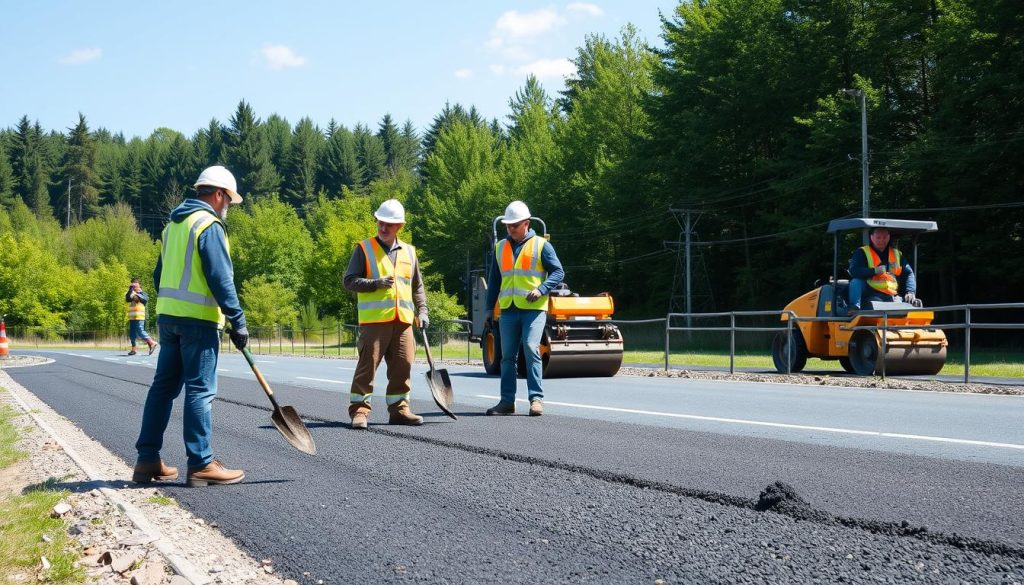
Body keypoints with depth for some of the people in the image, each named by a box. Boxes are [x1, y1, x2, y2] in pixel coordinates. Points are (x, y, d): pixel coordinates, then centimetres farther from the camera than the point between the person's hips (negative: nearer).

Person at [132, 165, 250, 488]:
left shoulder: (174, 223, 17)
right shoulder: (209, 224, -11)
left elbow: (160, 274, 21)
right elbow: (221, 279, -17)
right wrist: (238, 321, -14)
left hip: (167, 315, 9)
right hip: (198, 318, -9)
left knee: (163, 386, 10)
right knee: (200, 390, -5)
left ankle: (147, 461, 12)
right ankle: (201, 464, -3)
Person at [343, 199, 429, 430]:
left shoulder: (409, 252, 17)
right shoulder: (364, 249, 3)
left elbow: (417, 286, 23)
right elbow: (349, 280, -2)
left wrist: (422, 311, 11)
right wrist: (376, 283, -15)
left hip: (403, 320, 4)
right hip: (374, 319, -4)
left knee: (402, 365, 4)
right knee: (367, 364, -7)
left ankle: (398, 408, 14)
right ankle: (359, 410, -3)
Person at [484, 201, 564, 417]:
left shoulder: (541, 245, 2)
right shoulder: (500, 247, 15)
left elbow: (558, 272, 0)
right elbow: (494, 280, 20)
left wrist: (541, 289, -16)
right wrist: (490, 308, 14)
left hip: (534, 308, -4)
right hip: (508, 310, 5)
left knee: (531, 348, -16)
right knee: (507, 356, 5)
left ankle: (536, 398, -12)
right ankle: (507, 401, 10)